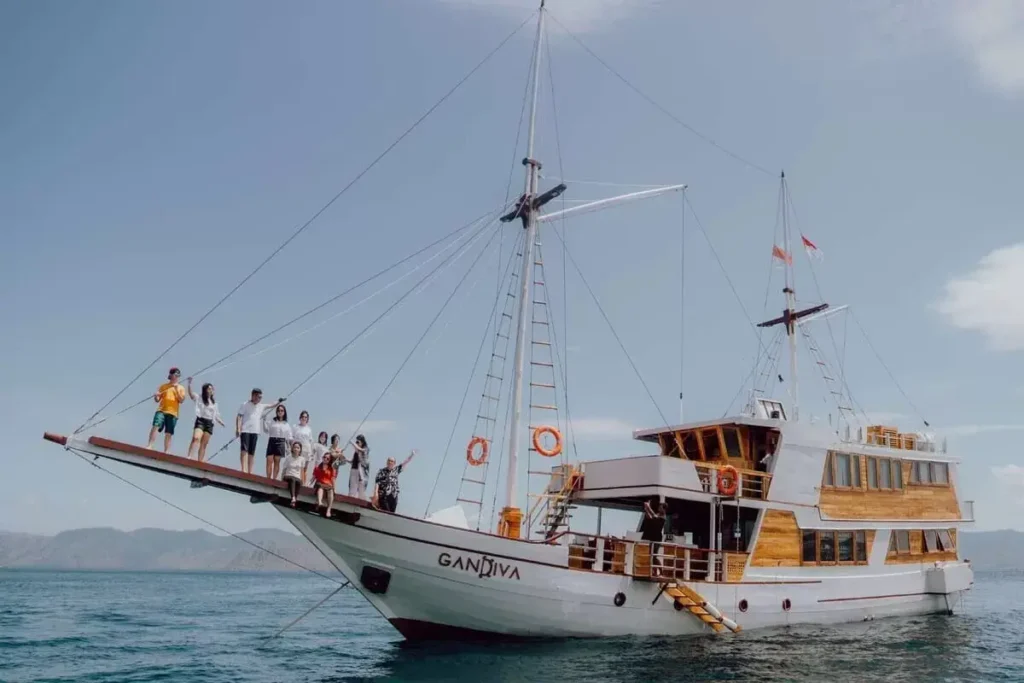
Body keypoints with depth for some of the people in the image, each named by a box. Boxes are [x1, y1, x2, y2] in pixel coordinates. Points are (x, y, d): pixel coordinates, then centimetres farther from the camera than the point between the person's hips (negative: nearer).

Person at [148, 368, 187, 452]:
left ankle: (166, 452, -7)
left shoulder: (181, 388, 14)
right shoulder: (163, 386, 17)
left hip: (173, 413, -1)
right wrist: (156, 396, -7)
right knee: (155, 426, -20)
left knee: (168, 434, -5)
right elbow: (157, 400, 16)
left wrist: (177, 390, -9)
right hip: (161, 410, 1)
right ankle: (149, 445, -24)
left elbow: (182, 400, 0)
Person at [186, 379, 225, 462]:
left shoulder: (214, 402, 19)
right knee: (196, 438, -26)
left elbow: (216, 415, 22)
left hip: (209, 423, 5)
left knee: (204, 444, 2)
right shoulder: (199, 398, 5)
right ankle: (189, 457, -33)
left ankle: (200, 461, 0)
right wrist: (189, 383, -26)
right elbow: (191, 393, -13)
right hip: (200, 421, -5)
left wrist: (221, 423, 11)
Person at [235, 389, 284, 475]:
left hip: (255, 432, 5)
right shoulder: (245, 405, 1)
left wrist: (279, 402, 6)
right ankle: (243, 469, -20)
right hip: (245, 430, -5)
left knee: (252, 452, 5)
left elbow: (272, 406, 24)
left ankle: (250, 471, 7)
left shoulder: (261, 406, 15)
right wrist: (238, 428, -12)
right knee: (244, 449, -14)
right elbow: (239, 416, -3)